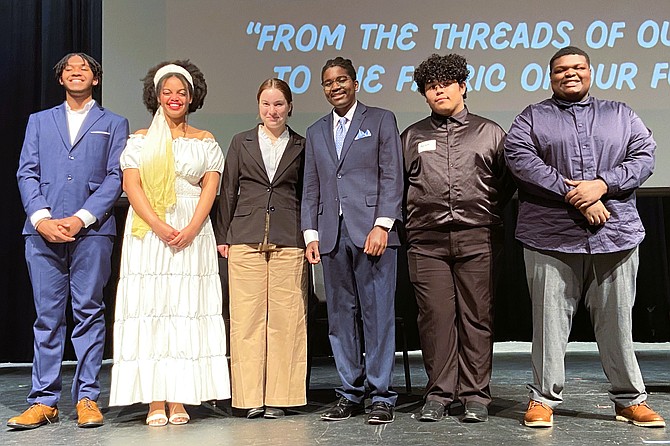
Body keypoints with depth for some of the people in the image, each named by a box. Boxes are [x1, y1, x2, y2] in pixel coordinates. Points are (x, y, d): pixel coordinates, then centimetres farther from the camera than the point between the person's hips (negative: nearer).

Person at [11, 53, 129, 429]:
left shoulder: (114, 124, 14)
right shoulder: (39, 121, 21)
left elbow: (115, 177, 2)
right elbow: (27, 172, 10)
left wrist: (80, 219, -10)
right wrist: (41, 218, -7)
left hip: (92, 231, -2)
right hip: (43, 230, 2)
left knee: (89, 312, 0)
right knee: (47, 316, 3)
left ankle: (87, 398, 7)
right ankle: (44, 401, 8)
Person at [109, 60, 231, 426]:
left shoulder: (205, 141, 13)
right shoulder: (140, 140, 12)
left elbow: (210, 187, 3)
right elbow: (131, 186, 1)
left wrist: (190, 229, -12)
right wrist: (160, 226, -14)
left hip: (193, 234, 0)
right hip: (147, 232, 0)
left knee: (186, 310, -3)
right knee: (149, 309, -5)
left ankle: (179, 401, 0)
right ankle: (155, 402, -2)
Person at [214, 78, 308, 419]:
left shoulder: (301, 146, 11)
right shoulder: (241, 142, 12)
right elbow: (228, 191, 11)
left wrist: (310, 237, 6)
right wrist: (222, 236, 6)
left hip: (288, 240, 0)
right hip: (246, 238, 1)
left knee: (285, 317, -3)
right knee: (247, 316, -2)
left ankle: (278, 395, 6)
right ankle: (251, 397, 5)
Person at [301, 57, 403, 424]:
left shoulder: (381, 120, 8)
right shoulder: (316, 132, 20)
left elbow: (392, 176, -1)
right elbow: (311, 188, 17)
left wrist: (382, 225, -11)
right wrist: (311, 234, 6)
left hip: (372, 232, -4)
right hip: (332, 235, 4)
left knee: (378, 314, -3)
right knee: (341, 316, 6)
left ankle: (382, 397, 5)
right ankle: (350, 394, 15)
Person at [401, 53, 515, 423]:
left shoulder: (490, 133, 13)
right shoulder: (411, 137, 15)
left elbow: (508, 181, 16)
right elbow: (397, 184, 20)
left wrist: (486, 214, 11)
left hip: (477, 239, -1)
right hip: (427, 241, 1)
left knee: (476, 317, -1)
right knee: (435, 316, -2)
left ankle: (475, 395, 8)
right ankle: (438, 394, 7)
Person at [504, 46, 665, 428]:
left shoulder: (621, 114, 18)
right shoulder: (532, 118, 11)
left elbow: (645, 156, 6)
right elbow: (520, 157, -7)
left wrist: (602, 185, -12)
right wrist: (573, 194, -14)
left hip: (615, 234, 2)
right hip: (552, 237, -2)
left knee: (617, 321, 7)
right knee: (550, 320, -1)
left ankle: (631, 400, 19)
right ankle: (544, 398, 10)